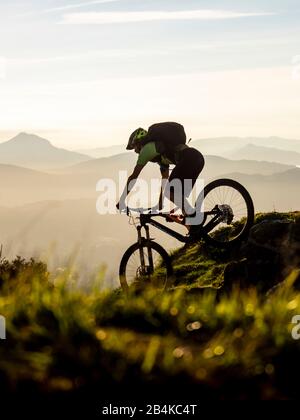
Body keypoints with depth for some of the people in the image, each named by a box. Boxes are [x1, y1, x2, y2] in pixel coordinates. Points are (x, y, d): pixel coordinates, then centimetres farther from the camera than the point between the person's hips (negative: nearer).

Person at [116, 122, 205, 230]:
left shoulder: (147, 149, 10)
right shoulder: (162, 152, 35)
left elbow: (133, 177, 11)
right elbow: (165, 178, 41)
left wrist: (121, 201, 16)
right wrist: (160, 203, 47)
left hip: (188, 159, -9)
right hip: (199, 157, 9)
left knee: (170, 192, -1)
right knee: (180, 194, 16)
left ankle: (192, 215, -9)